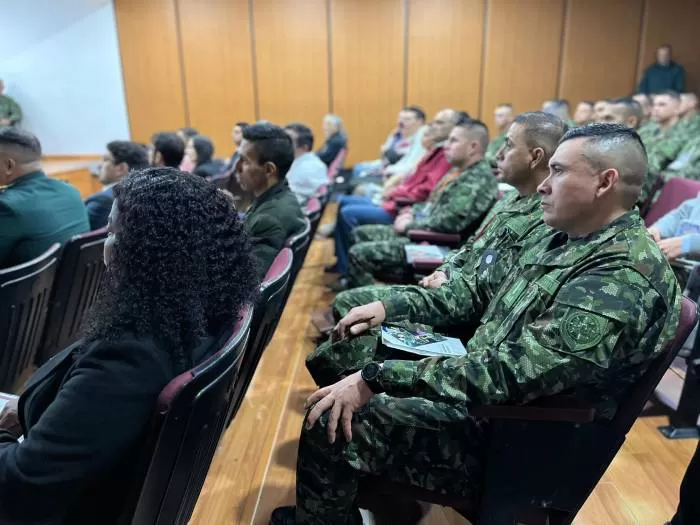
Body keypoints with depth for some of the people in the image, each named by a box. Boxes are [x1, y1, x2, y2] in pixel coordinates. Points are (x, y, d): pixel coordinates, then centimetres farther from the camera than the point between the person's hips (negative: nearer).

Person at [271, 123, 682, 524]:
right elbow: (477, 290, 12)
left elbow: (509, 374, -33)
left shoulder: (623, 277, -26)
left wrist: (375, 379, -30)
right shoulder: (566, 241, 6)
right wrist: (392, 306, 1)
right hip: (482, 392, 10)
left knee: (330, 424, -17)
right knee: (355, 345, 13)